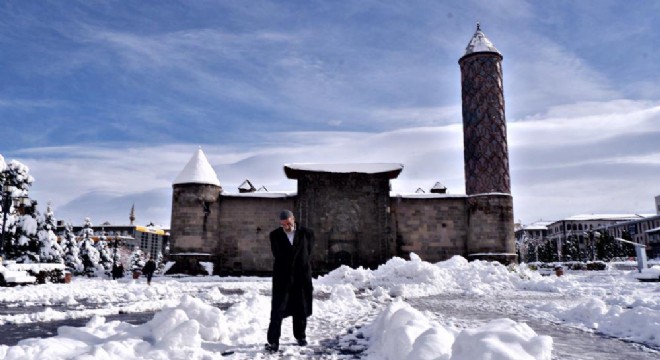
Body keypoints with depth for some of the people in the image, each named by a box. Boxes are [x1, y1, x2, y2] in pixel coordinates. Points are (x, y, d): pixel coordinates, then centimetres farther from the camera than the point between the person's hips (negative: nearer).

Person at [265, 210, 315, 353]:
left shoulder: (306, 233, 0)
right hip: (283, 277, -1)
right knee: (277, 310, -4)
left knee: (301, 309, 12)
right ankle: (273, 341, -1)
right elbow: (278, 255, 1)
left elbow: (308, 253, 5)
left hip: (302, 277, 1)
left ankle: (300, 336, 29)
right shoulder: (275, 235, 1)